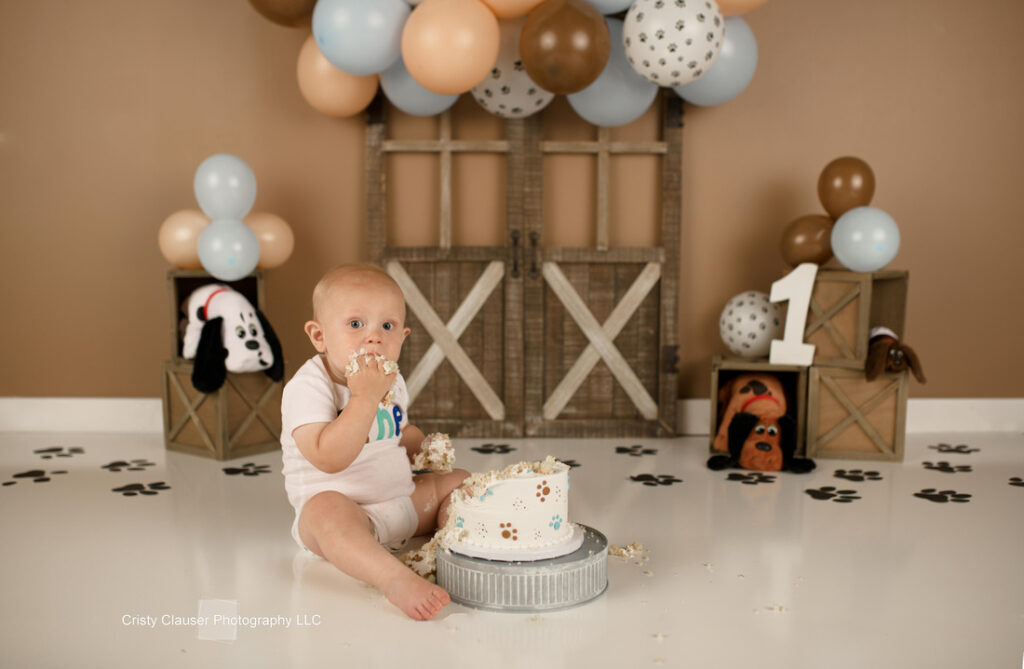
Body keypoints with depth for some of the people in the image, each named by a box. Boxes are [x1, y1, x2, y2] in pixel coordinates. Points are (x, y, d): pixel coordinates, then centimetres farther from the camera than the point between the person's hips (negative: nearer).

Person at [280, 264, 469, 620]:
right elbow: (329, 458, -31)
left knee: (460, 481, 3)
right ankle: (395, 578, -53)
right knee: (327, 509, -39)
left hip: (403, 502, 8)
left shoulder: (391, 381, 7)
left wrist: (423, 447, 5)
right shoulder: (307, 387, -18)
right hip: (341, 506, -8)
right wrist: (366, 396, -32)